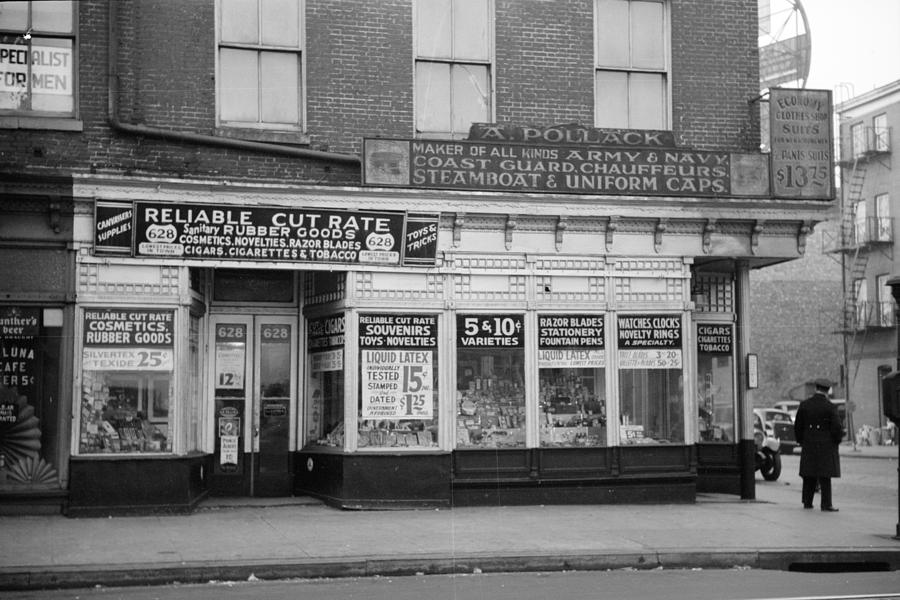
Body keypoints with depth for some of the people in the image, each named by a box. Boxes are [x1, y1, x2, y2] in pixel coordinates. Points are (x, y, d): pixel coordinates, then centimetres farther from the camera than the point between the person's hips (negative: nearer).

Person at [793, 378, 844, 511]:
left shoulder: (804, 405, 2)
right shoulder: (830, 407, -9)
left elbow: (798, 426, 5)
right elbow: (836, 428, -11)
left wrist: (801, 441, 17)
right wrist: (837, 440, 7)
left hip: (808, 445, 4)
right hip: (826, 445, -4)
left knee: (809, 475, 12)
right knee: (825, 476, -1)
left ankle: (807, 502, 16)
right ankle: (826, 504, -3)